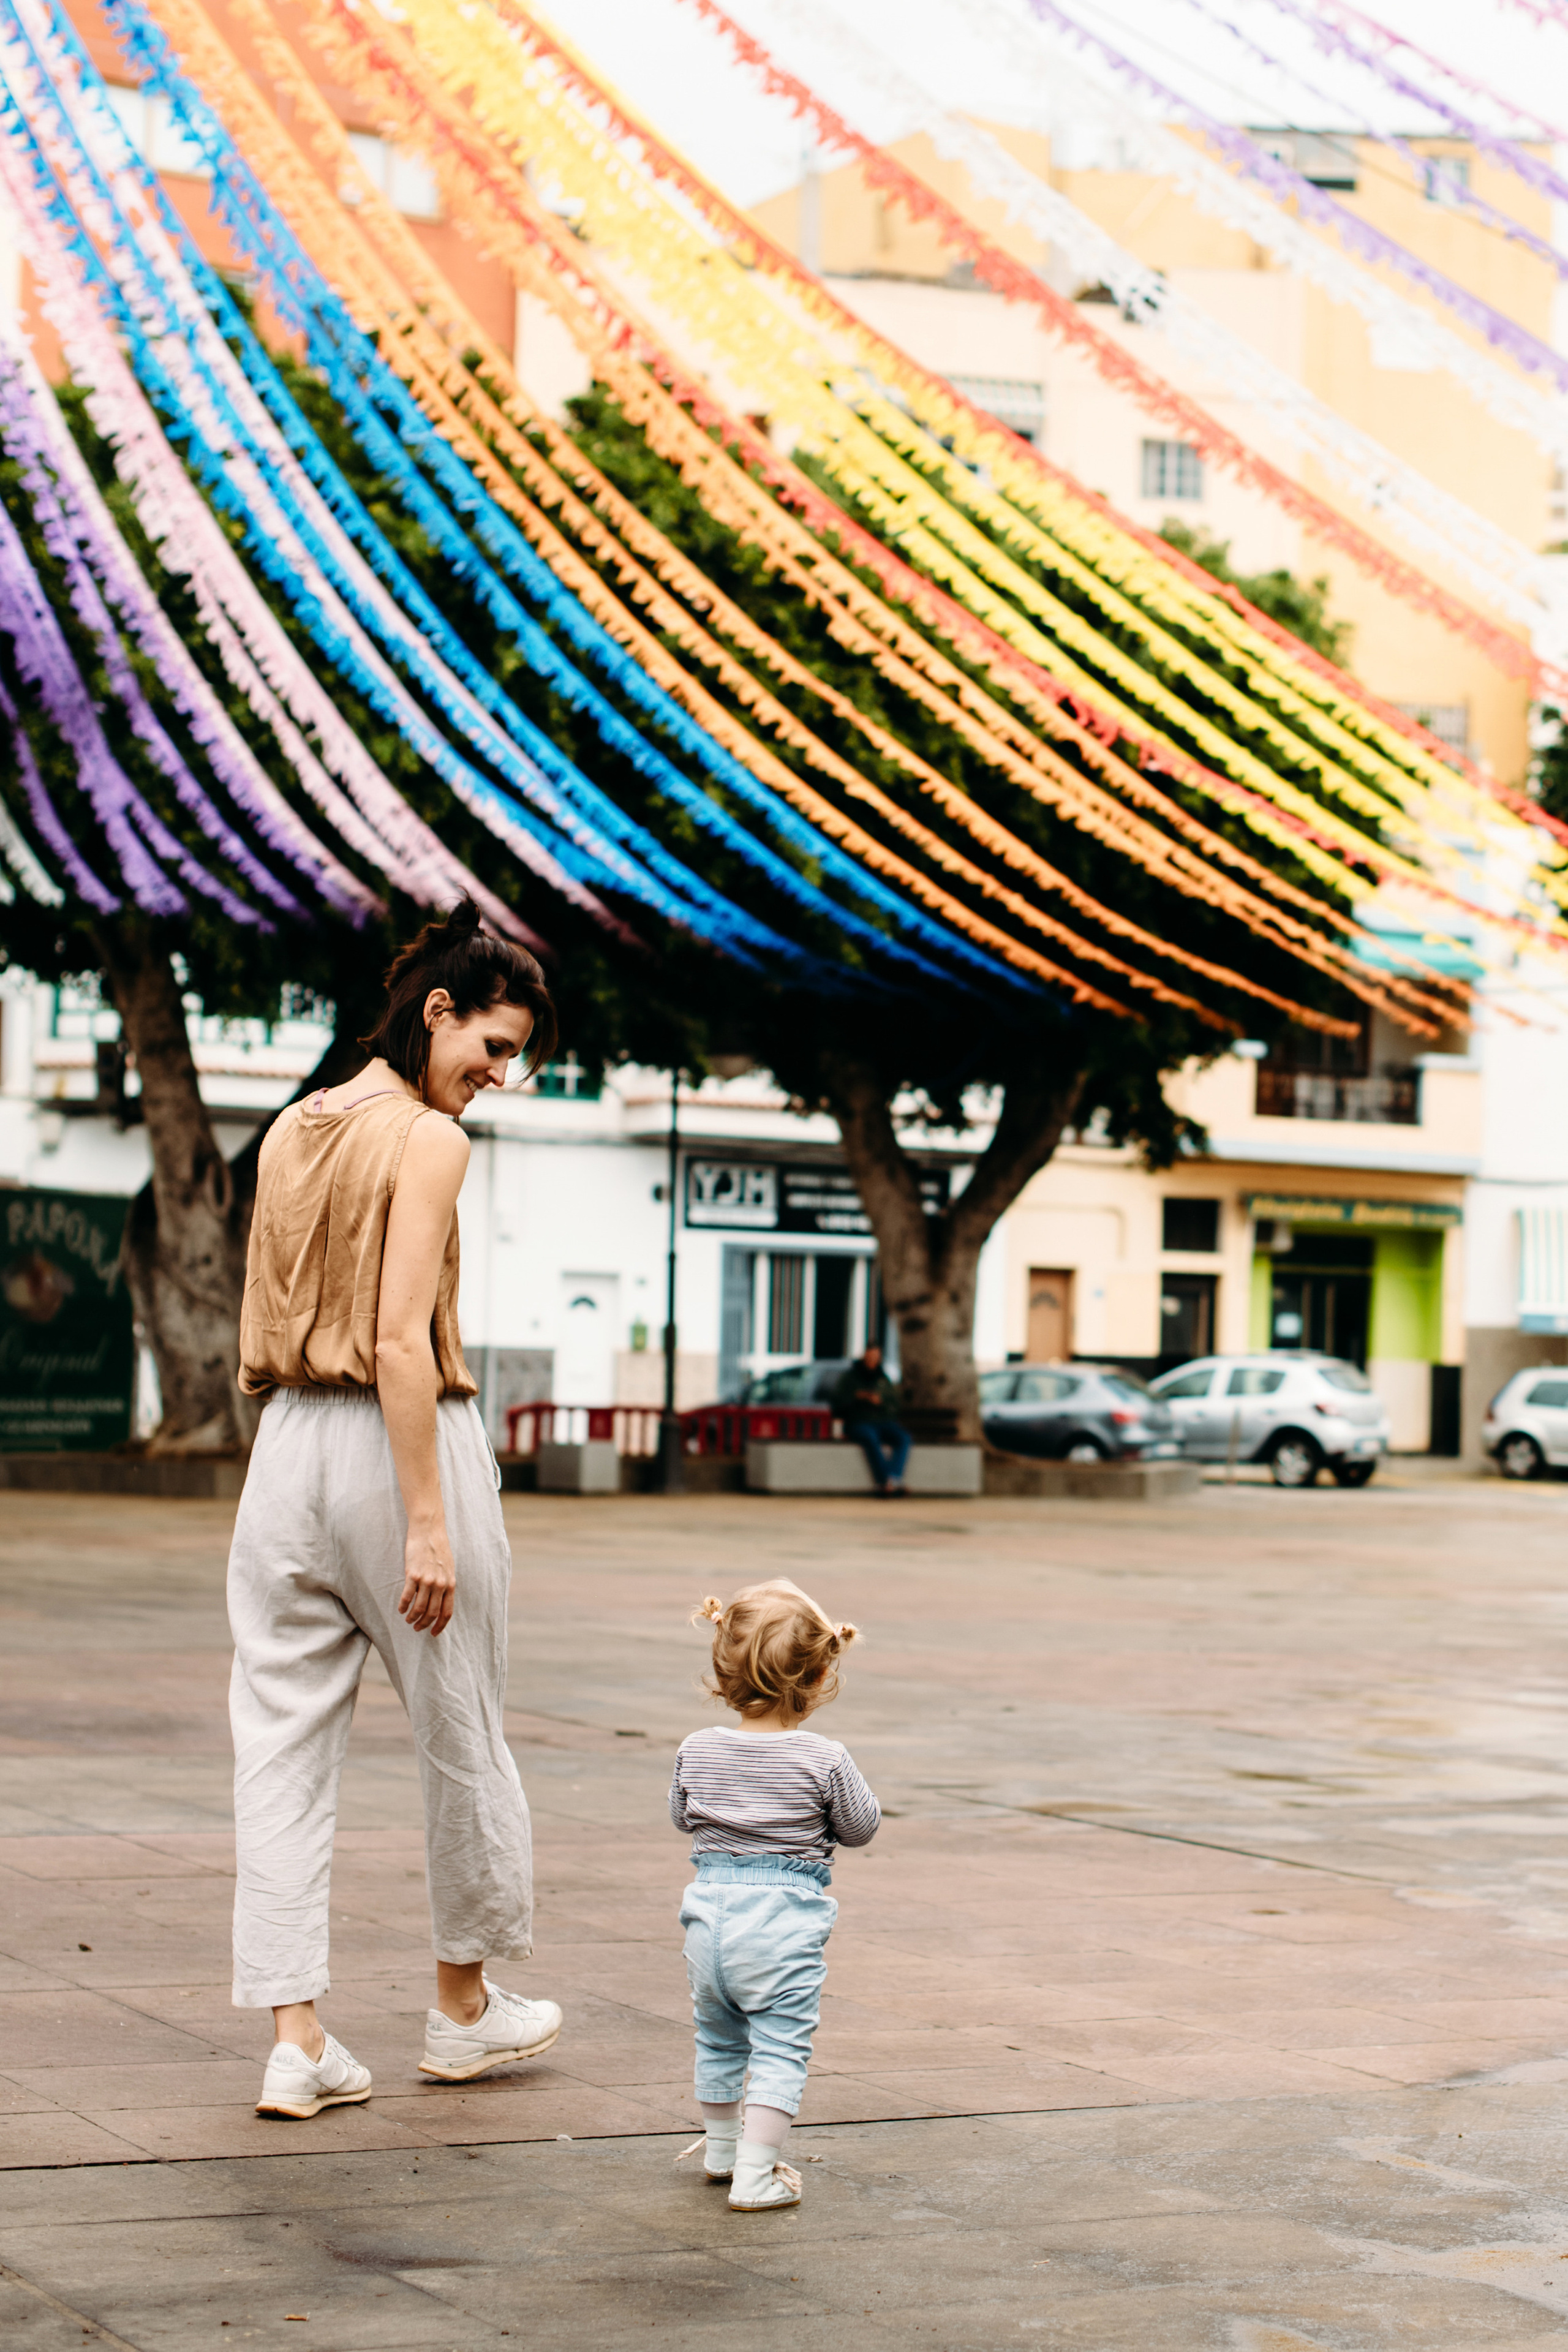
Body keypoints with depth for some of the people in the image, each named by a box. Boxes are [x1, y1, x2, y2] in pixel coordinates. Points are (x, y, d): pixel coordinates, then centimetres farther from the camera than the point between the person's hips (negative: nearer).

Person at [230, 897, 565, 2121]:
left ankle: (296, 2040, 2)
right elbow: (402, 1344, -19)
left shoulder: (292, 1130, 11)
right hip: (400, 1444, -7)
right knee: (460, 1731, 11)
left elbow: (268, 1330, 14)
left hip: (288, 1443, 7)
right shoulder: (428, 1140, -12)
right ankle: (465, 2006, 26)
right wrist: (428, 1521, -19)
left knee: (285, 1741, 4)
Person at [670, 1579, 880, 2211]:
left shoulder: (697, 1751, -2)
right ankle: (755, 2173, -4)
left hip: (711, 1911, 4)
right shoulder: (825, 1760, -12)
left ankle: (722, 2147, 38)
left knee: (718, 2036, 21)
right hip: (786, 1919, -4)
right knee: (780, 2046, 2)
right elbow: (861, 1827, 1)